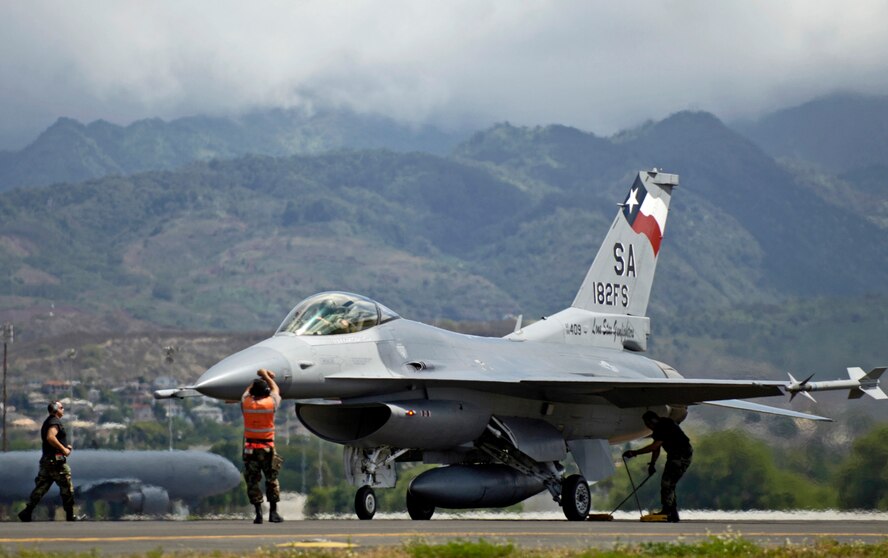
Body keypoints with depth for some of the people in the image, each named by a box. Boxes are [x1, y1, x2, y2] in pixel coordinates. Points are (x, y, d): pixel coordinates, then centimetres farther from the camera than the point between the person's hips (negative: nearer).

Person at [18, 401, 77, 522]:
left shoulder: (48, 422, 20)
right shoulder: (55, 422, -12)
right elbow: (50, 437, -29)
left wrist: (64, 447, 18)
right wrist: (63, 449, -21)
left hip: (46, 460, 9)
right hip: (56, 460, -9)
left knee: (41, 487, 5)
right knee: (67, 489, 1)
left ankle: (27, 512, -5)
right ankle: (70, 516, 6)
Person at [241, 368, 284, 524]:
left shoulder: (246, 403, -3)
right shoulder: (270, 403, -6)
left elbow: (248, 390, 21)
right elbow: (276, 390, 17)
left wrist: (261, 377, 34)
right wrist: (266, 376, 32)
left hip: (250, 448, 1)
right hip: (267, 448, -1)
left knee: (252, 481, 4)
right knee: (272, 480, 10)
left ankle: (258, 513, -4)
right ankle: (273, 512, 7)